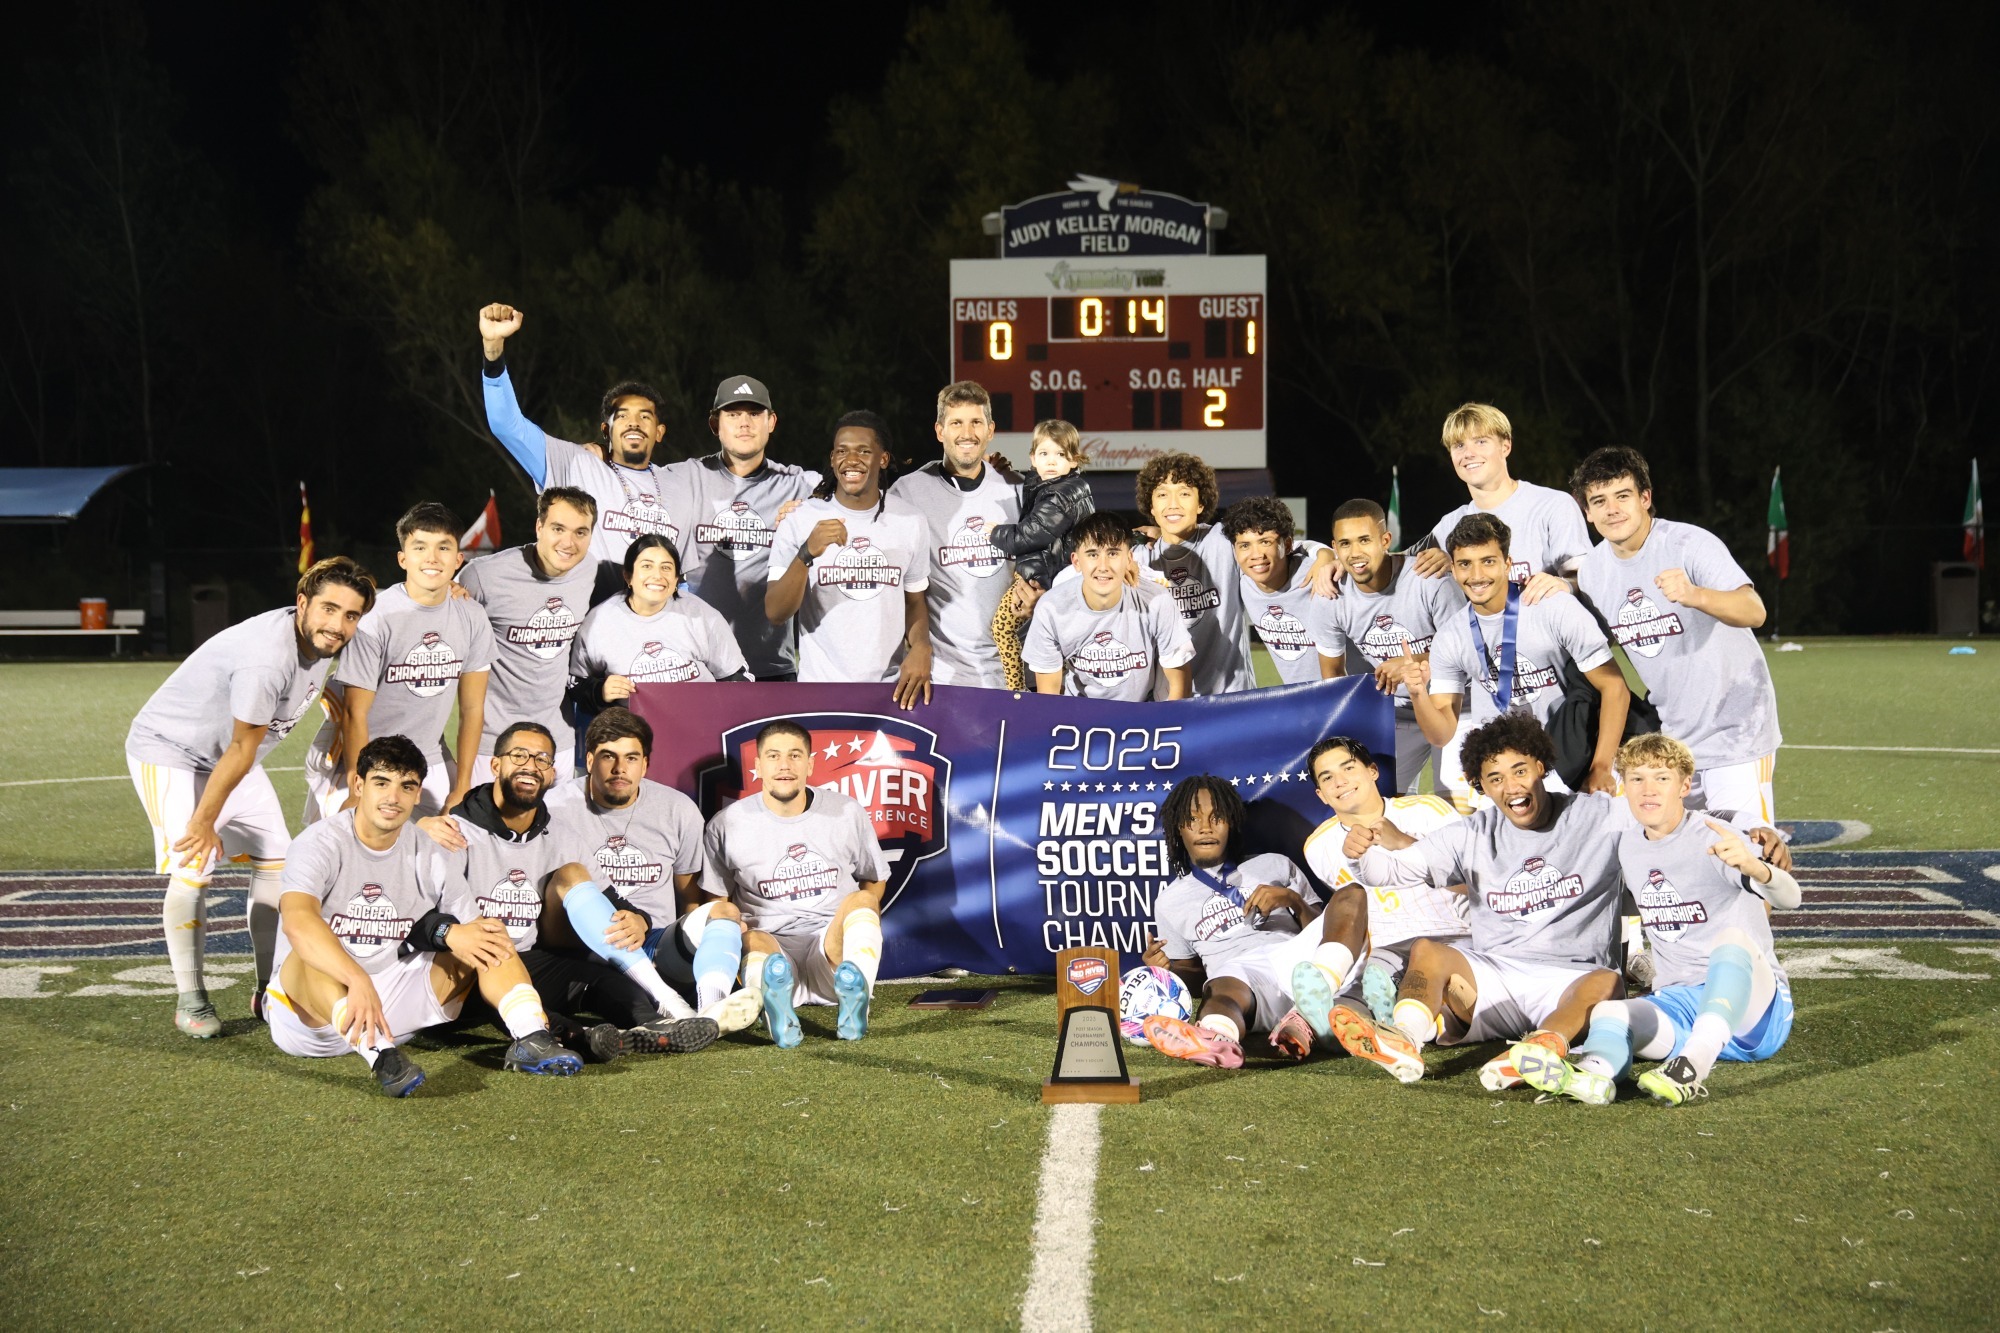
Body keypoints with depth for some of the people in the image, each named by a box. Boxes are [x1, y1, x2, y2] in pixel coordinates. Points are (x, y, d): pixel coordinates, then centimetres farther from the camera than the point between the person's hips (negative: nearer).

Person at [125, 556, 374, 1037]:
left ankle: (270, 993, 12)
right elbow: (241, 752, -25)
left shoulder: (321, 641, -11)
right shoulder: (267, 659, -35)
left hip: (228, 754, 9)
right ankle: (190, 1000, -1)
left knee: (276, 861, 3)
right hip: (170, 749, -9)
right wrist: (204, 822, -16)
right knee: (192, 870, -17)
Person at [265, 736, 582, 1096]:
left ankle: (530, 1039, -28)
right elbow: (298, 922, -33)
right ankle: (381, 1057, -52)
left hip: (395, 1007, 5)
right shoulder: (322, 843, -13)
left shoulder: (429, 852, 2)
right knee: (313, 954, -36)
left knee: (489, 935, -7)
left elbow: (474, 932, 1)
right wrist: (358, 981, -49)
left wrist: (446, 932, -24)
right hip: (312, 1011, -5)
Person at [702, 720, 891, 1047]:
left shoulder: (847, 812, 8)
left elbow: (875, 880, 20)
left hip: (833, 949, 1)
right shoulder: (727, 824, 4)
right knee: (750, 942, -35)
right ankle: (778, 1010, -69)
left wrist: (859, 928, 1)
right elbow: (715, 901, 9)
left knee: (860, 900, -28)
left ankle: (854, 991, -55)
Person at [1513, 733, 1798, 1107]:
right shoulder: (1627, 846, 11)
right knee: (1607, 1013, -26)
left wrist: (1752, 867, -51)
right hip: (1676, 1005, 5)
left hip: (1752, 1005, -5)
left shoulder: (1715, 839, -11)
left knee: (1732, 939, -36)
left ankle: (1694, 1065, -55)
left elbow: (1788, 898, -29)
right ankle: (1593, 1072, -62)